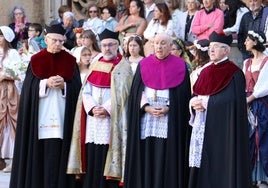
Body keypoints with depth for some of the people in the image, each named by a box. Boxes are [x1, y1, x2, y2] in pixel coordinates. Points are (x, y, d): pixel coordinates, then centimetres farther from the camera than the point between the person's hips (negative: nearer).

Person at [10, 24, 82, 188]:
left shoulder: (70, 61, 8)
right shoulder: (36, 61, 8)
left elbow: (77, 87, 4)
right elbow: (29, 87, 1)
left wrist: (64, 85, -14)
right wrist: (46, 83, -14)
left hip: (61, 116, 0)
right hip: (39, 116, 0)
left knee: (58, 154, -5)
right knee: (38, 153, -1)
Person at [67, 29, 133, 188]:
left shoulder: (123, 67, 2)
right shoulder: (95, 66, 16)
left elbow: (121, 94, -8)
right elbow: (86, 92, 9)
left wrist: (106, 109, -16)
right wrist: (93, 108, -8)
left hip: (112, 120, -4)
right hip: (93, 119, 5)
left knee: (108, 161, -8)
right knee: (92, 161, 2)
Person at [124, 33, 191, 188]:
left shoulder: (180, 66, 3)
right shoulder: (144, 65, 10)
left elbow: (183, 94, -1)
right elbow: (137, 91, 6)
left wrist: (168, 108, -13)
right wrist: (147, 107, -9)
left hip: (170, 119, -2)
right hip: (146, 118, 2)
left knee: (167, 159, -5)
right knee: (146, 157, 1)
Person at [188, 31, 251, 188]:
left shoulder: (235, 73, -6)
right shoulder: (206, 72, 16)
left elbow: (233, 100, -16)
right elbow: (195, 95, 15)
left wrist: (206, 102, -16)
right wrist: (194, 103, -8)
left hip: (223, 128, -7)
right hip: (202, 128, 7)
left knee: (220, 170, -6)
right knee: (201, 168, 5)